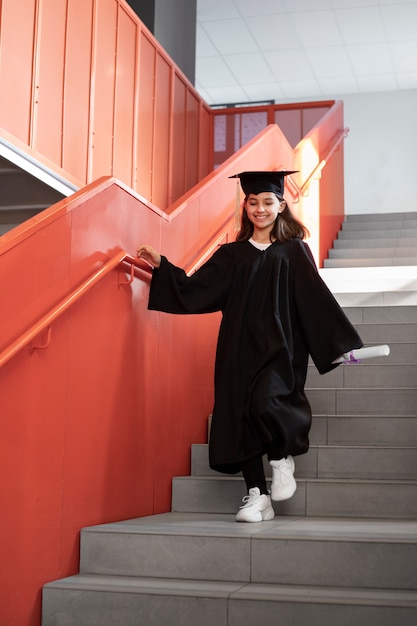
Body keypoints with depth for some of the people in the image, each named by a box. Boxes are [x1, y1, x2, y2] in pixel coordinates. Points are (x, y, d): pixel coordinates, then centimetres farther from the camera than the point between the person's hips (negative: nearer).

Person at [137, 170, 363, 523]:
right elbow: (195, 289, 8)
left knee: (266, 402, -26)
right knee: (241, 413, -2)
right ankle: (258, 498, 7)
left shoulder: (294, 251, 5)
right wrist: (162, 266, 1)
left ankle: (283, 458, 5)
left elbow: (317, 298, 1)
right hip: (241, 348, 4)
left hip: (281, 346, -3)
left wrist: (343, 341, -4)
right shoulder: (232, 255, 12)